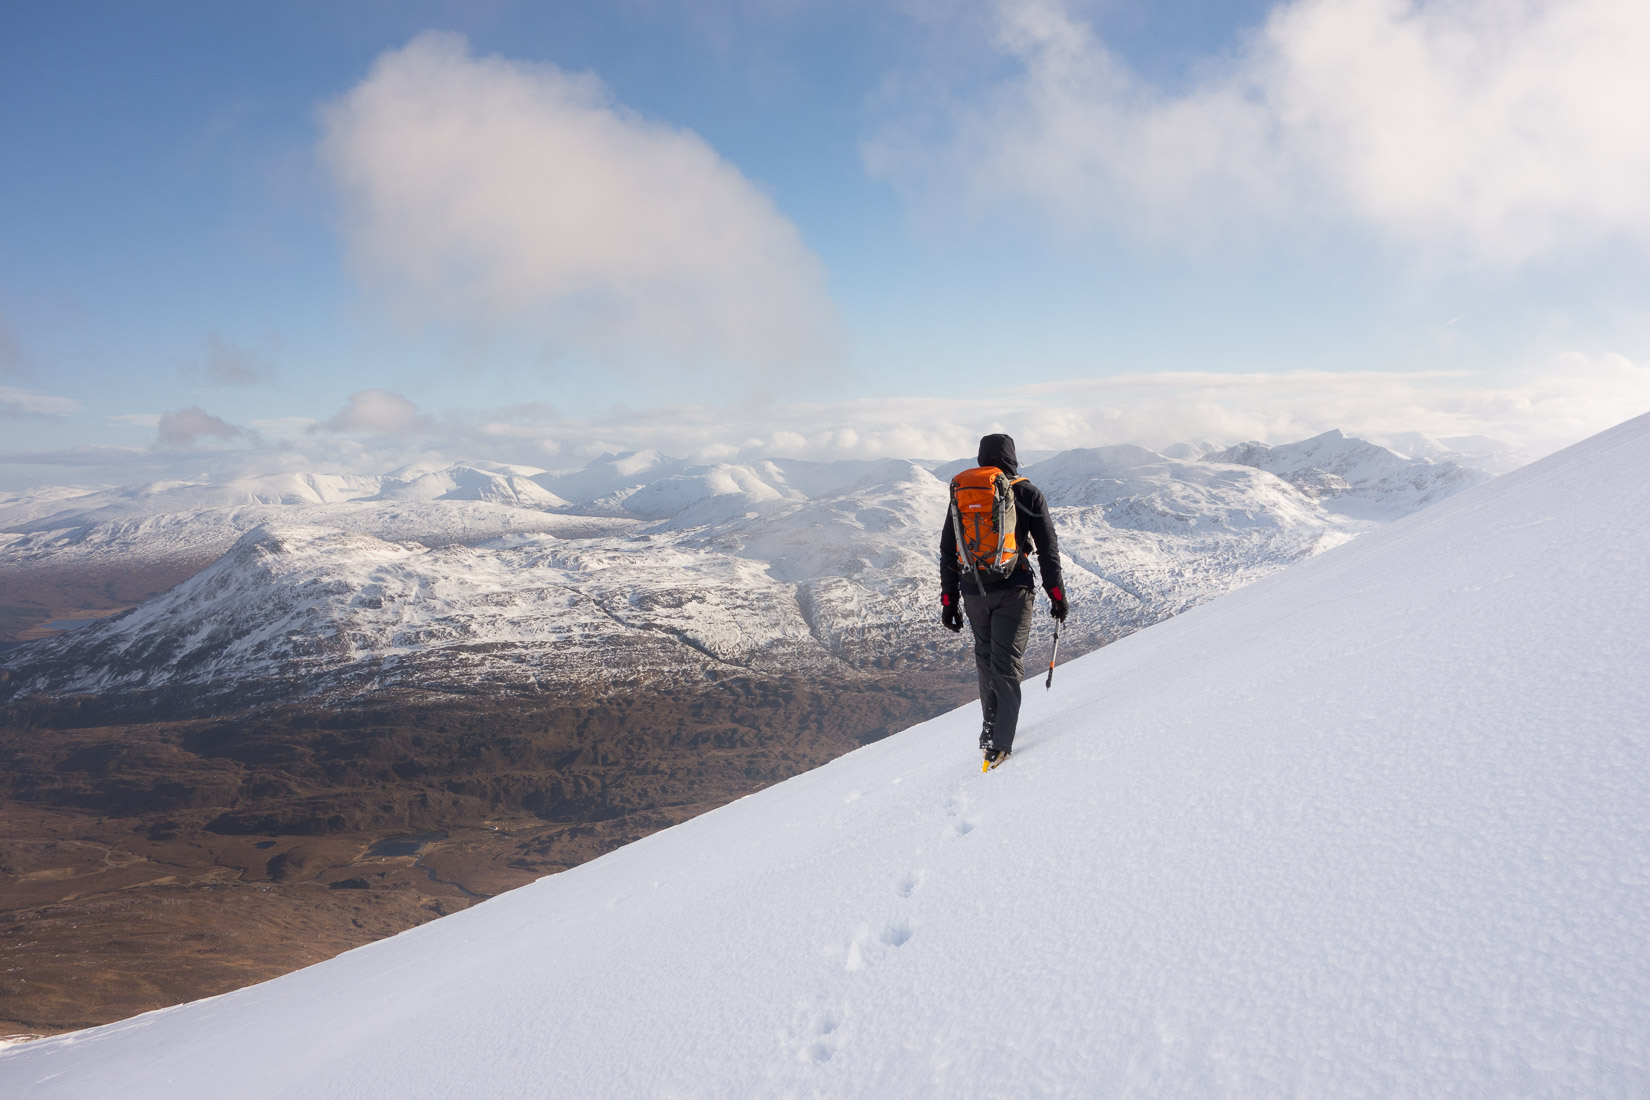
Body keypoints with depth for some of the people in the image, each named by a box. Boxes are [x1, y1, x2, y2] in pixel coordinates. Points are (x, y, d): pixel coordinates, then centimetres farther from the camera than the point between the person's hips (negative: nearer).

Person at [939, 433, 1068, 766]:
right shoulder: (1027, 494, 1)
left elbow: (948, 553, 9)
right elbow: (1048, 548, 0)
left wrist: (949, 601, 13)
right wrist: (1056, 593, 6)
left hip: (973, 592, 3)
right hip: (1013, 590, -3)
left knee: (985, 657, 20)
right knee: (1007, 662, -1)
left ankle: (991, 726, 27)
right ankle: (1000, 742, -7)